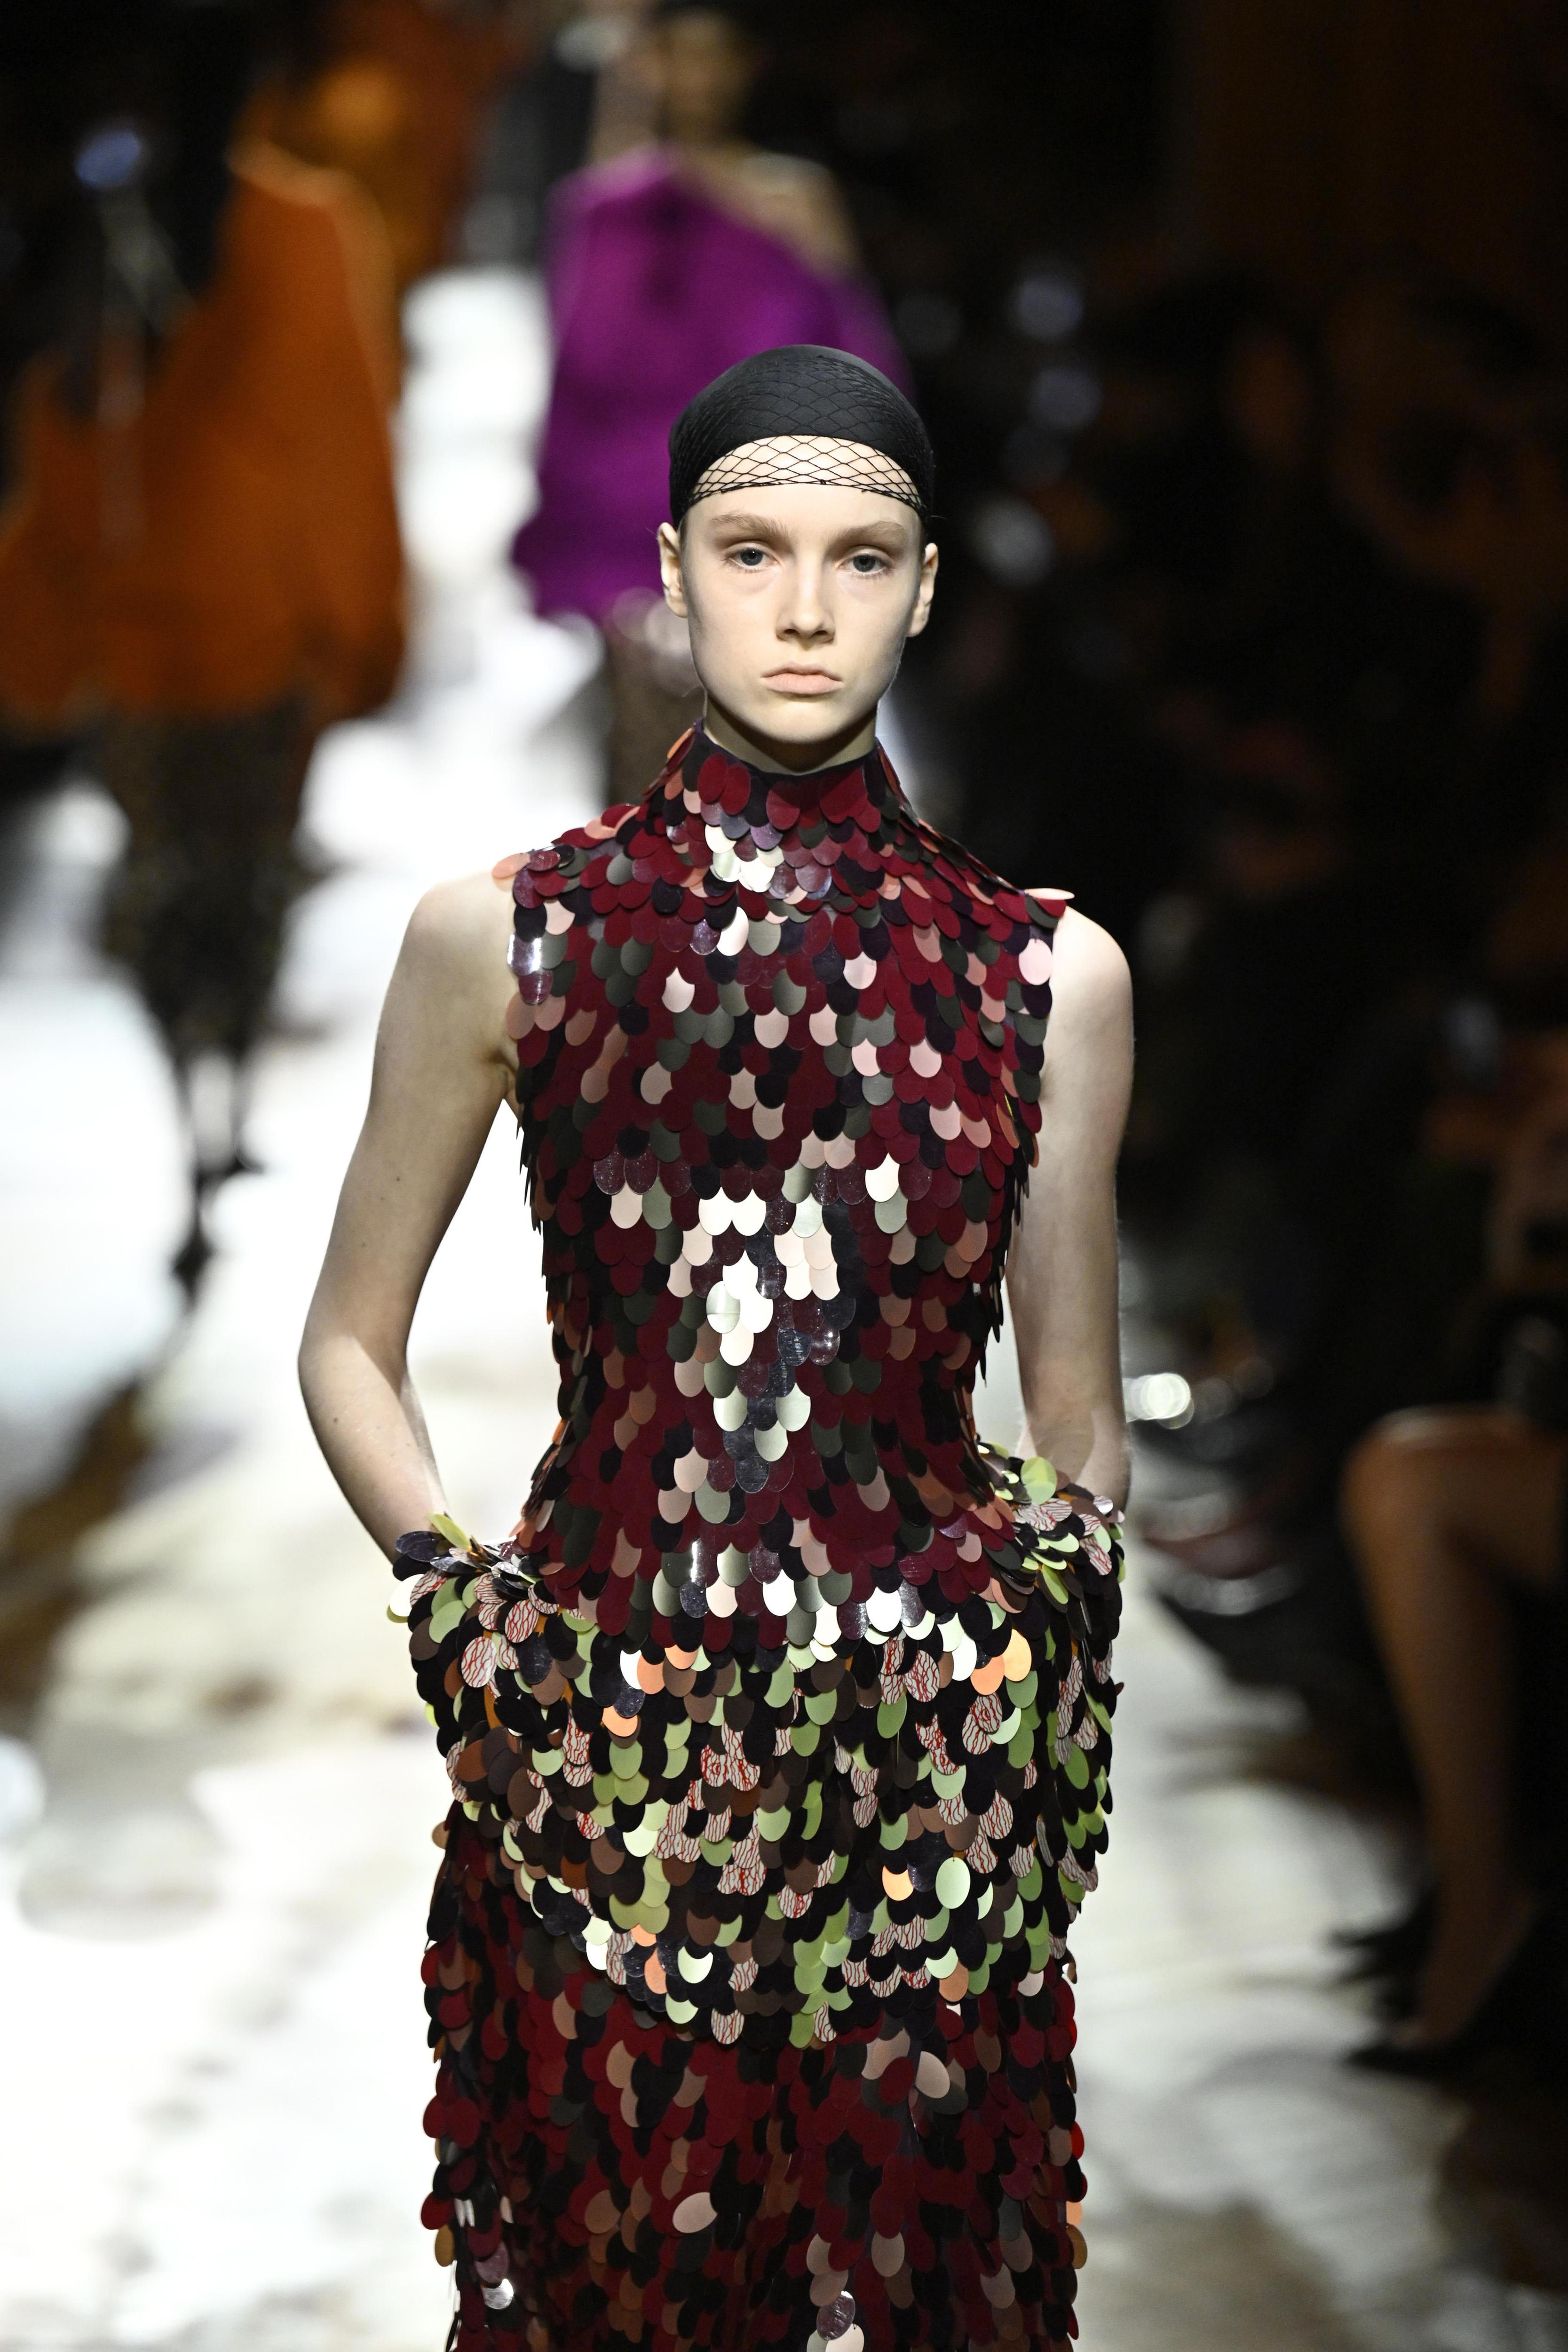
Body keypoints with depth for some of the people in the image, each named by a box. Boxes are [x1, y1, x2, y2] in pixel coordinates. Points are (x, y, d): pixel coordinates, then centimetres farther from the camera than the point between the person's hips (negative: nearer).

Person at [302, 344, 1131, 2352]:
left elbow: (1078, 1411, 12)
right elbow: (350, 1346, 9)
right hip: (595, 1763, 0)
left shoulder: (1049, 970, 5)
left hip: (939, 1773, 1)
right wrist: (463, 1607, -3)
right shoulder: (501, 938, 3)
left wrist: (1049, 1611, -1)